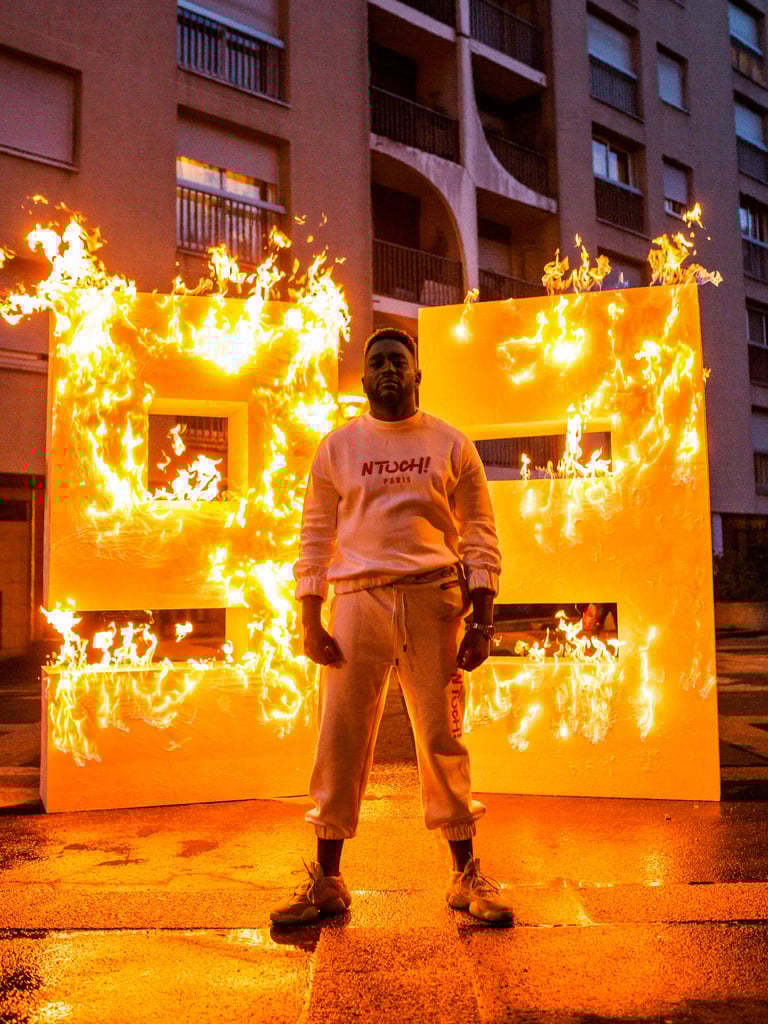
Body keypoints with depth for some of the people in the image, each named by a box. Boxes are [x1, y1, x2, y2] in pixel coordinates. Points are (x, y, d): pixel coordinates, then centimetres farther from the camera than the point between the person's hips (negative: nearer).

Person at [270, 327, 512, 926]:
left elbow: (479, 535, 6)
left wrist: (483, 620, -3)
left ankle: (467, 875, 17)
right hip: (358, 601, 1)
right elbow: (316, 537, 9)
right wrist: (310, 622, 1)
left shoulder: (452, 445, 8)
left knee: (443, 739, 3)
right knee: (341, 739, 2)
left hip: (434, 600, -1)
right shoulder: (337, 447, 11)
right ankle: (327, 881, 14)